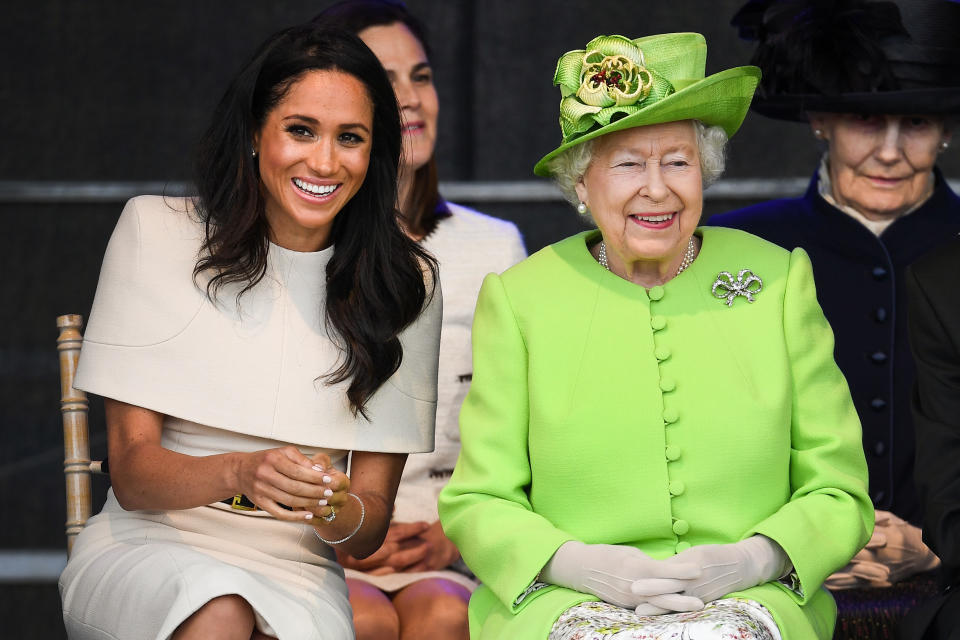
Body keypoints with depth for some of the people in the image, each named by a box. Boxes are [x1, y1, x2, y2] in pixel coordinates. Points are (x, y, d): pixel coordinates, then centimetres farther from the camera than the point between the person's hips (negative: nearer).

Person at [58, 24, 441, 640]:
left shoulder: (404, 282, 4)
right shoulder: (156, 232, 0)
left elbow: (371, 524, 4)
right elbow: (131, 471, -5)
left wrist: (334, 509, -21)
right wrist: (237, 474, -26)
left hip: (297, 569, 1)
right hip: (149, 547, 0)